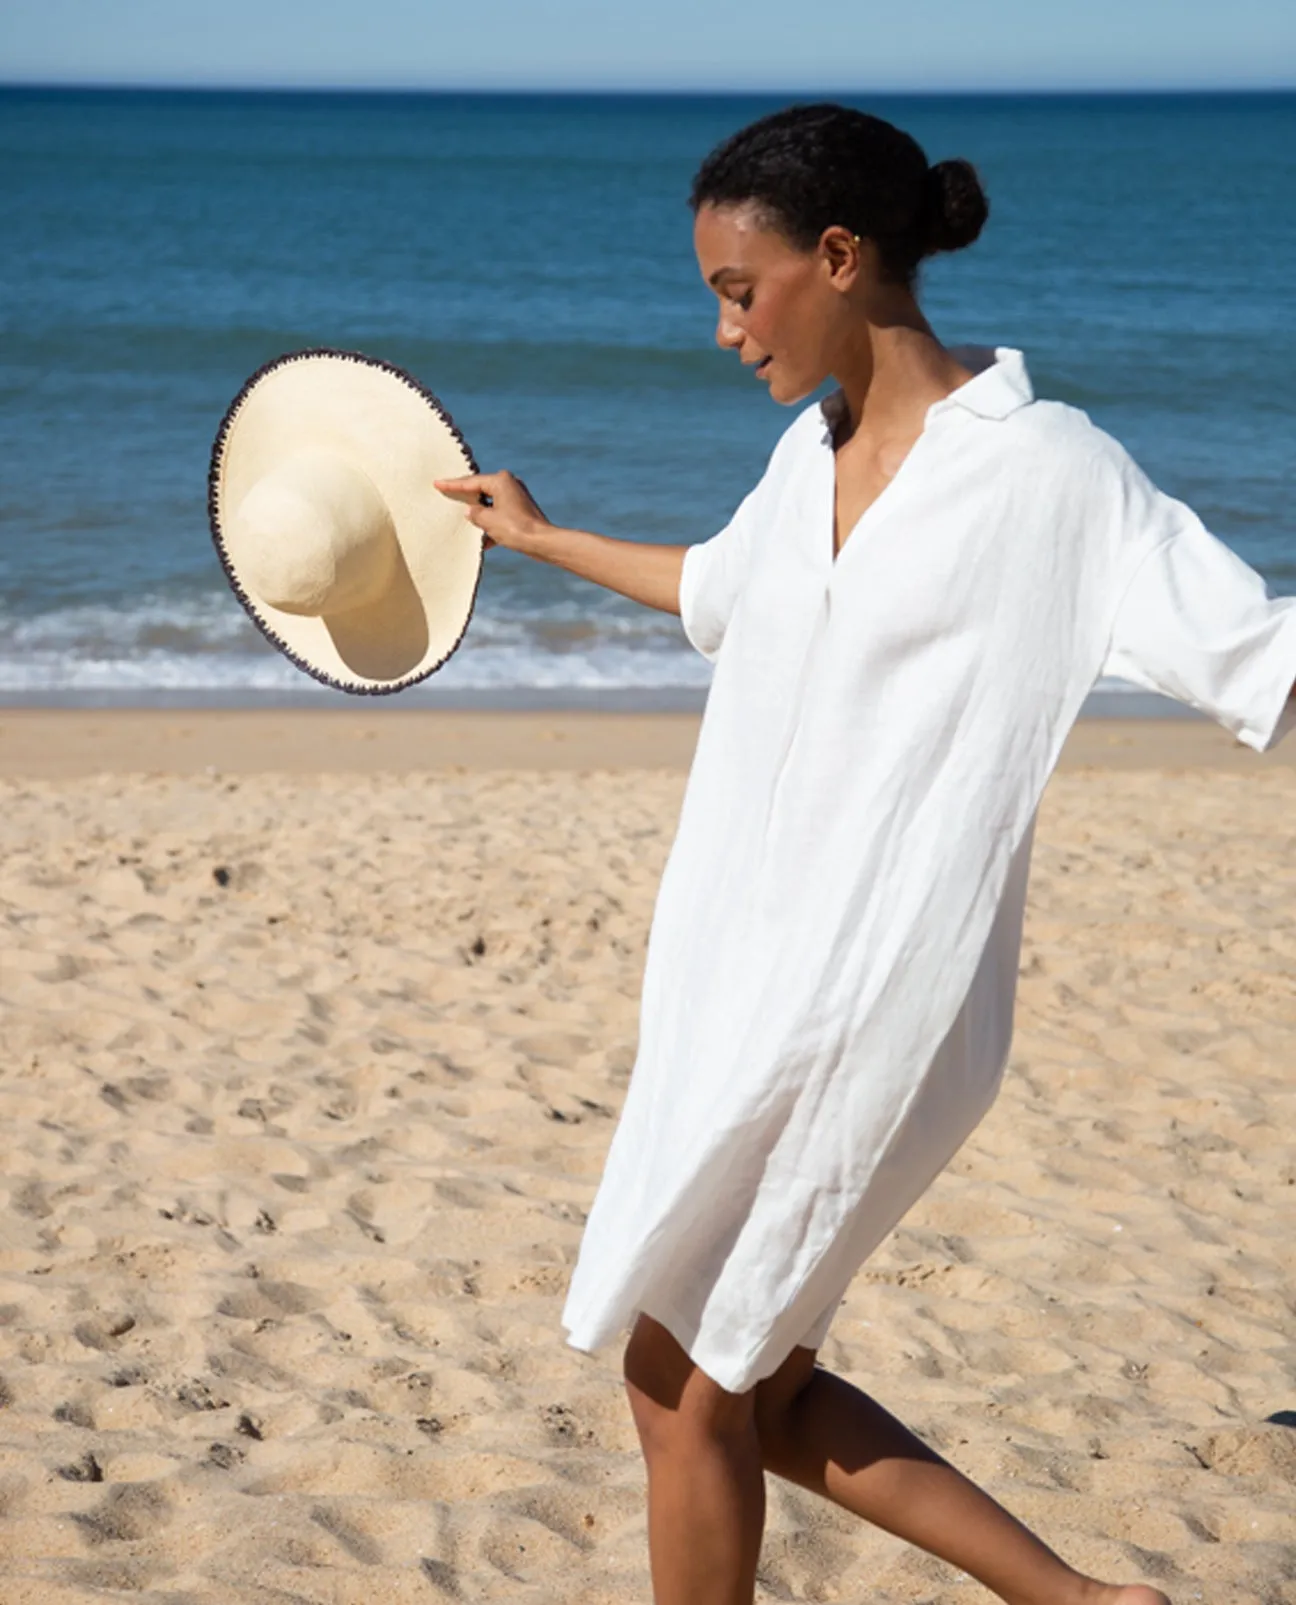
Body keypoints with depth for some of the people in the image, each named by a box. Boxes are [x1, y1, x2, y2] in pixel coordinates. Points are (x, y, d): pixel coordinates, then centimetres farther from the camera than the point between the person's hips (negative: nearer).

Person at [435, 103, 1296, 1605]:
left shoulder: (1043, 467, -12)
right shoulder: (813, 451, 10)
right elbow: (716, 589, 32)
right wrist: (541, 537, 46)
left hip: (866, 1015, -8)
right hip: (741, 984, 8)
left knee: (686, 1390, 2)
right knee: (742, 1391, 13)